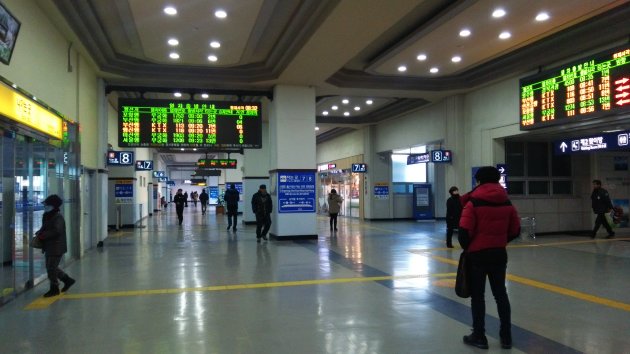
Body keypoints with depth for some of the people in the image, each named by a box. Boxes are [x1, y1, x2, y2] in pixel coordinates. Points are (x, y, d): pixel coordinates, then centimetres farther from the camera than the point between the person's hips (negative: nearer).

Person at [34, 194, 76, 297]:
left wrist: (42, 235, -25)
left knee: (51, 268, -3)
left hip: (56, 247, -10)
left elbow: (56, 231, -28)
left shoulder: (58, 218, -18)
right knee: (51, 267, 17)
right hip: (49, 247, 10)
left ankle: (54, 289, 12)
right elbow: (45, 228, 21)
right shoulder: (47, 216, 11)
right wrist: (39, 232, 1)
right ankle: (68, 280, 31)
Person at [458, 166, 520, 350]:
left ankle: (479, 337, 12)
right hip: (499, 254, 5)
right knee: (500, 294, 14)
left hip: (477, 254, -4)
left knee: (477, 296, 6)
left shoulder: (474, 202, -12)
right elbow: (515, 231, 9)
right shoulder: (507, 203, 3)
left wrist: (466, 247, 2)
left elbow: (464, 231, -17)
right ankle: (506, 337, 20)